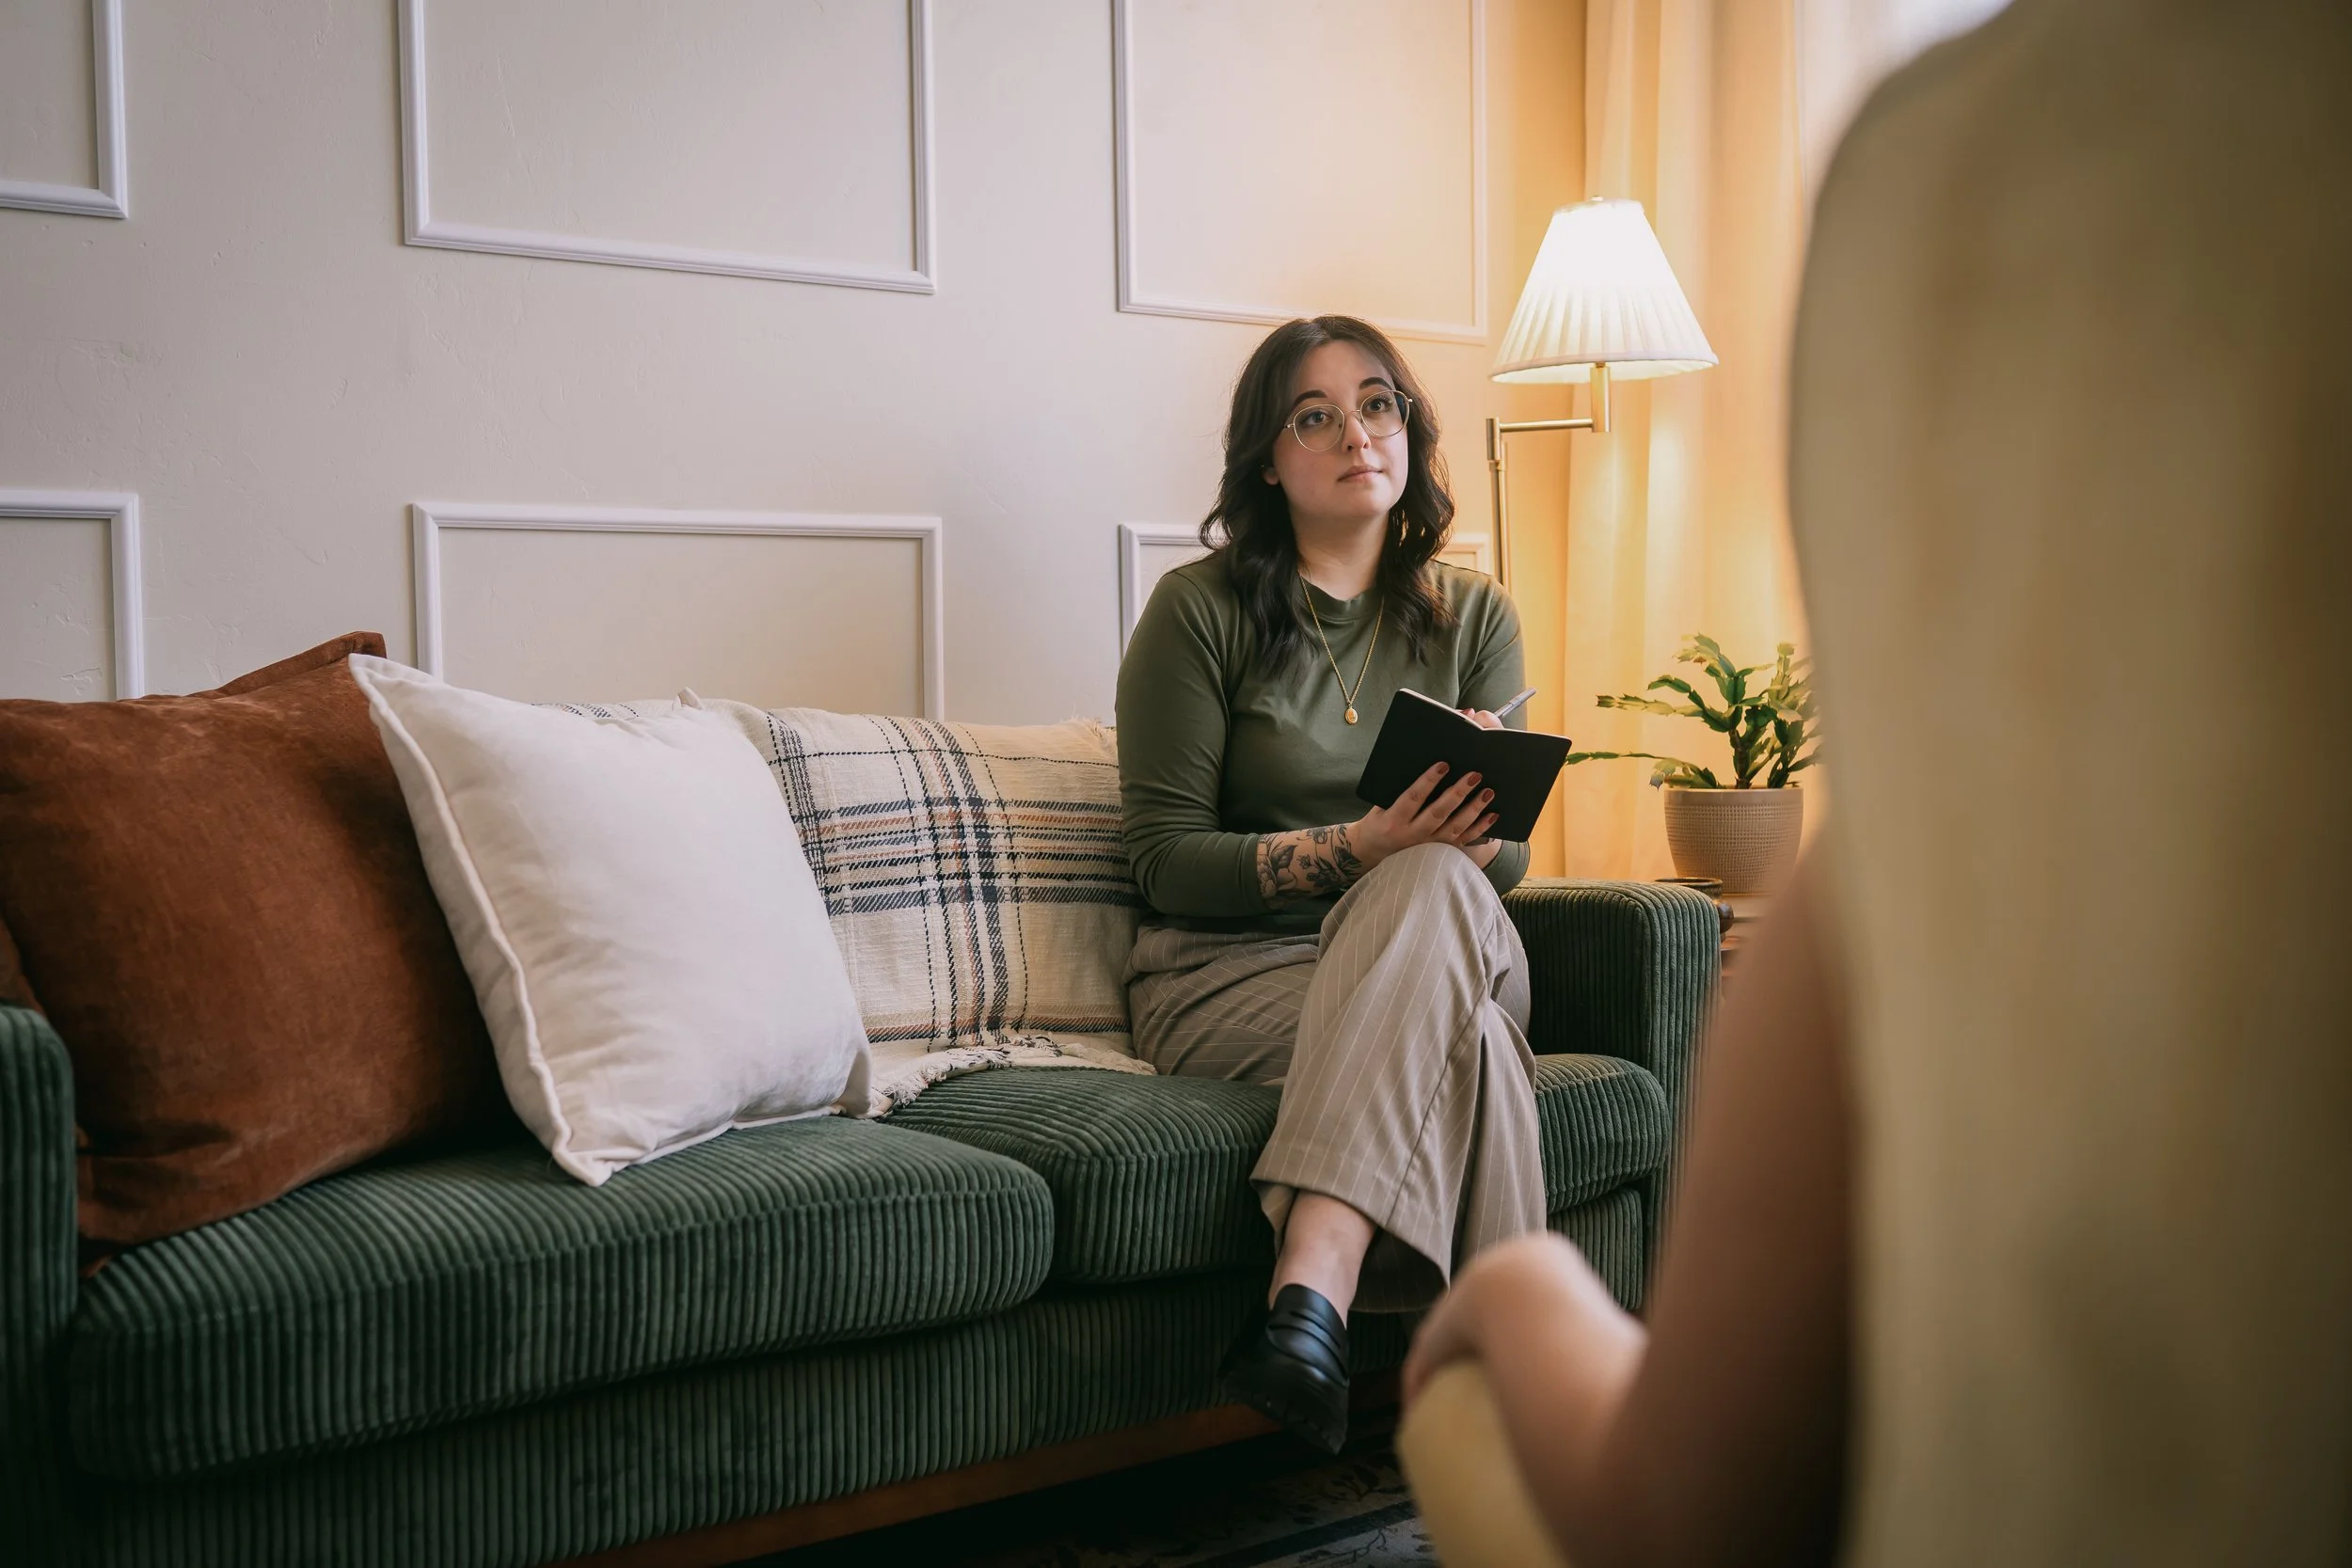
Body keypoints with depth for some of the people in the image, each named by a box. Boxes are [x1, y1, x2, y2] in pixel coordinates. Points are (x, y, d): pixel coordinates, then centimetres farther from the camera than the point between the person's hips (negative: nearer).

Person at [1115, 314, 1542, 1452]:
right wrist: (1361, 847, -20)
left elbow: (1507, 861, 8)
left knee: (1434, 889, -36)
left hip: (1444, 942, 3)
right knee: (1456, 1042, -35)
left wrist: (1466, 839, -19)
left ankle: (1309, 1298, -48)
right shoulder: (1200, 609, -1)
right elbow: (1167, 859, -6)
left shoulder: (1473, 616, 12)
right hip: (1226, 971, -3)